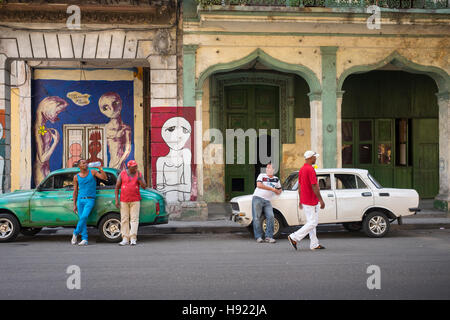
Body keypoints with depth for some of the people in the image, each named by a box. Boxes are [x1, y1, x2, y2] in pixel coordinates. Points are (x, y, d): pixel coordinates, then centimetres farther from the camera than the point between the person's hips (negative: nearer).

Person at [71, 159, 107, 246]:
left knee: (84, 217, -18)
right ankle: (84, 239, 3)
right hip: (80, 200, 3)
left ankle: (75, 233, 2)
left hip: (90, 200, -2)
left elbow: (105, 178, -7)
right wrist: (74, 205, 8)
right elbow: (75, 192, 11)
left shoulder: (93, 172, 3)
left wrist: (100, 168, -16)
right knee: (82, 219, -1)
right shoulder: (76, 177, 7)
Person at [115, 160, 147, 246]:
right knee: (124, 219, 1)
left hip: (135, 200, 0)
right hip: (124, 200, 1)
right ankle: (125, 239, 6)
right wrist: (116, 200, -4)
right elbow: (117, 187, 2)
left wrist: (138, 177, -19)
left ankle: (133, 239, -8)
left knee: (134, 219, -7)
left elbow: (144, 186, -6)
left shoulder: (139, 174, 1)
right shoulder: (122, 174, 0)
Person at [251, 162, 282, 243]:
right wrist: (272, 189, -8)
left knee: (270, 217, -12)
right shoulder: (262, 176, 6)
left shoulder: (276, 179, 17)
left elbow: (279, 190, 28)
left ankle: (269, 237, -7)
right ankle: (258, 237, -2)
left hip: (267, 201, 3)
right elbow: (259, 185, -11)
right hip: (257, 198, -3)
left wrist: (277, 191, 2)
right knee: (257, 218, -6)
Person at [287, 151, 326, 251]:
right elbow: (314, 187, -21)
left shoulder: (302, 169, 11)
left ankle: (314, 244, 16)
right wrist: (321, 200, -17)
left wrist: (300, 200, 20)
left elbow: (299, 186, 15)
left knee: (311, 222, 13)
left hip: (304, 200, 10)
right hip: (311, 201, -10)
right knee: (313, 223, -5)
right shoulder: (310, 170, -18)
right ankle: (294, 237, -6)